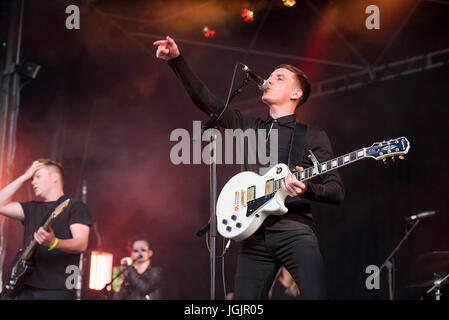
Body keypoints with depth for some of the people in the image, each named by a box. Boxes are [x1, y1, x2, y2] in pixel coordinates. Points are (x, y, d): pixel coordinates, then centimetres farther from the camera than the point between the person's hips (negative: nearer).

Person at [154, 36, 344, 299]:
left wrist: (307, 189, -19)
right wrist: (177, 60, 5)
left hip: (295, 230, -3)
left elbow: (337, 191, 2)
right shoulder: (249, 127, 19)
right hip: (254, 234, 3)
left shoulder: (314, 137, 9)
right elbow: (204, 98, 15)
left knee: (316, 296, -20)